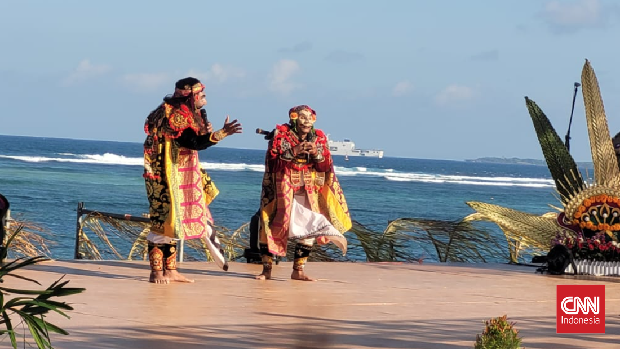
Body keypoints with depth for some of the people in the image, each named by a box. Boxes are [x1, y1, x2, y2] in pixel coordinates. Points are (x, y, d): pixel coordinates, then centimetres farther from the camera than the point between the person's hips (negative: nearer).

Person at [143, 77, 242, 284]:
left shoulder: (186, 114, 13)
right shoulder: (175, 115, -18)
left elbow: (192, 142, 14)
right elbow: (193, 142, -28)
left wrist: (206, 132, -3)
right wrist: (221, 134, -34)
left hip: (181, 177, 10)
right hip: (166, 175, -10)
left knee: (174, 220, 11)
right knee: (163, 220, -7)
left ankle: (170, 270, 16)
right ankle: (157, 272, -3)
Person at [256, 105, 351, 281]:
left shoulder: (318, 139, 8)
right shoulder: (280, 135, -3)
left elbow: (326, 166, 4)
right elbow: (273, 160, -12)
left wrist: (317, 154, -15)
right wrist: (294, 152, -22)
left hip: (309, 192, 4)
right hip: (282, 190, -3)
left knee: (309, 229, -2)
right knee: (272, 226, -8)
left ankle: (298, 270, 7)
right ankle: (267, 269, -1)